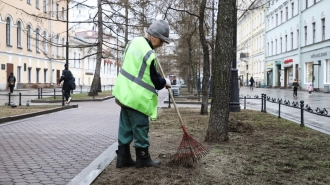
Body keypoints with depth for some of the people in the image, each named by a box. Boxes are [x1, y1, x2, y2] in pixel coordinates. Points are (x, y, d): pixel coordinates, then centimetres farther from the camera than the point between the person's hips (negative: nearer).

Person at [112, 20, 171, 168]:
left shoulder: (135, 41, 6)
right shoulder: (149, 55, -22)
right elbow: (154, 81, -14)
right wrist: (165, 82, 8)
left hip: (125, 93, 9)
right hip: (137, 98, -9)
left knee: (125, 127, 13)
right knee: (140, 128, 3)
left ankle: (123, 158, 20)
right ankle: (143, 159, 14)